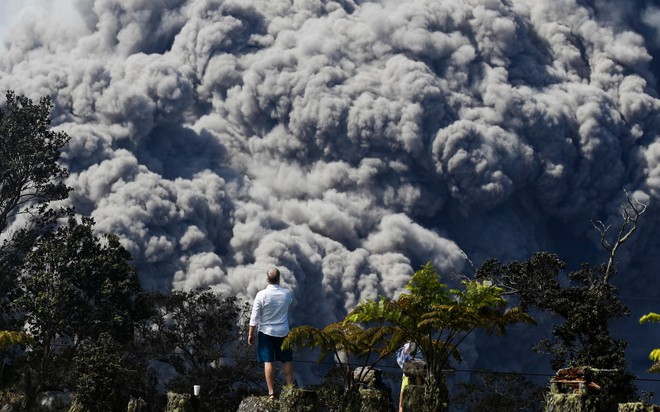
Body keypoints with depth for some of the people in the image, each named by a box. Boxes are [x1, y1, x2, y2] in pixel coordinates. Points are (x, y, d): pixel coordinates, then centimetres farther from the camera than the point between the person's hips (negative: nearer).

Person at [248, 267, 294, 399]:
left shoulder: (261, 295, -14)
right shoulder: (287, 293, -7)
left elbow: (254, 317, -11)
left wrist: (251, 334, -2)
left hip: (266, 332, -2)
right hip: (283, 332, 2)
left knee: (268, 362, 2)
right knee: (287, 361, 12)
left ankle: (271, 392, 0)